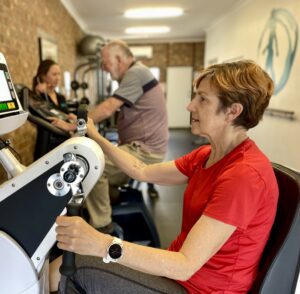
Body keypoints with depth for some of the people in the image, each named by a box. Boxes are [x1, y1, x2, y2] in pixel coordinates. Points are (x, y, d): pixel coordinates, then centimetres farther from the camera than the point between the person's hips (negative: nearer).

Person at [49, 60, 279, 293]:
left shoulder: (245, 175, -27)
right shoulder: (208, 155, 1)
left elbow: (185, 265, -29)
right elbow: (143, 172, 5)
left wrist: (103, 245, -38)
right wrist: (95, 137, 6)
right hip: (179, 270, 7)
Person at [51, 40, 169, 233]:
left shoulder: (136, 73, -15)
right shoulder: (134, 74, 17)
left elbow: (108, 110, -22)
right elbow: (112, 110, 18)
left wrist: (72, 126, -15)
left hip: (146, 150, -10)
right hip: (144, 145, 10)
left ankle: (100, 226, -3)